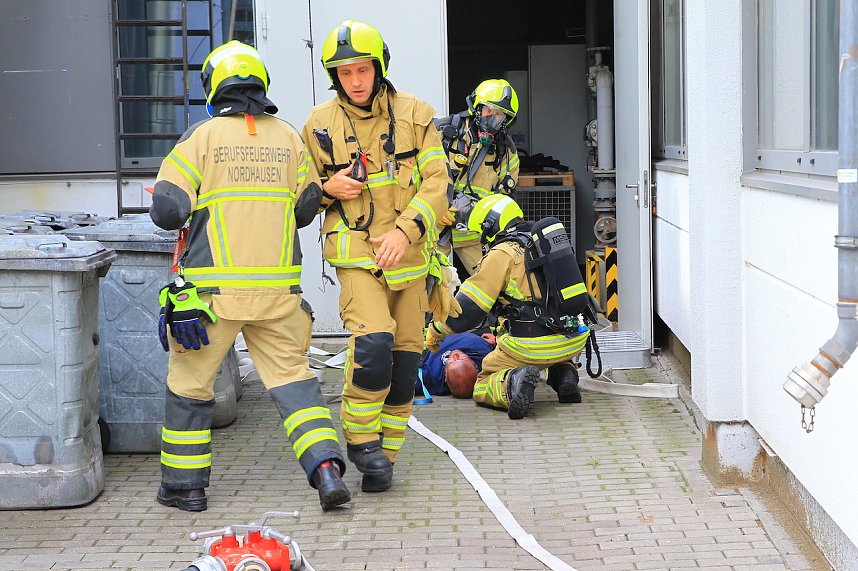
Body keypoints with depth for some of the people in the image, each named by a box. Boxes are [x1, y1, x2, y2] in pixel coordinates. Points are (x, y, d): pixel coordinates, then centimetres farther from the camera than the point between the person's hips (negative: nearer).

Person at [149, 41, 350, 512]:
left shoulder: (200, 137, -4)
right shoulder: (288, 138, 6)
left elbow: (167, 210, -7)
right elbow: (306, 208, 13)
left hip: (214, 289, -2)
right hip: (278, 289, 3)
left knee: (190, 383, 12)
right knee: (292, 377, 8)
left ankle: (184, 485, 19)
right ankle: (326, 468, -8)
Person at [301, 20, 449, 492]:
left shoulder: (414, 115, 1)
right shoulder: (320, 125, 2)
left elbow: (436, 183, -5)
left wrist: (405, 230, -19)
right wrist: (329, 188, -10)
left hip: (408, 256, 2)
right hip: (356, 255, -2)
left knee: (405, 356, 5)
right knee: (373, 340, -23)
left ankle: (383, 458, 19)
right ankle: (360, 437, -2)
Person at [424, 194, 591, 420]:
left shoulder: (502, 254, -6)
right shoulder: (540, 243, 16)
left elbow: (467, 308, -6)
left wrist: (435, 331, 10)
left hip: (533, 346, -6)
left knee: (482, 388, 11)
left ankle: (512, 382, -20)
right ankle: (563, 372, 9)